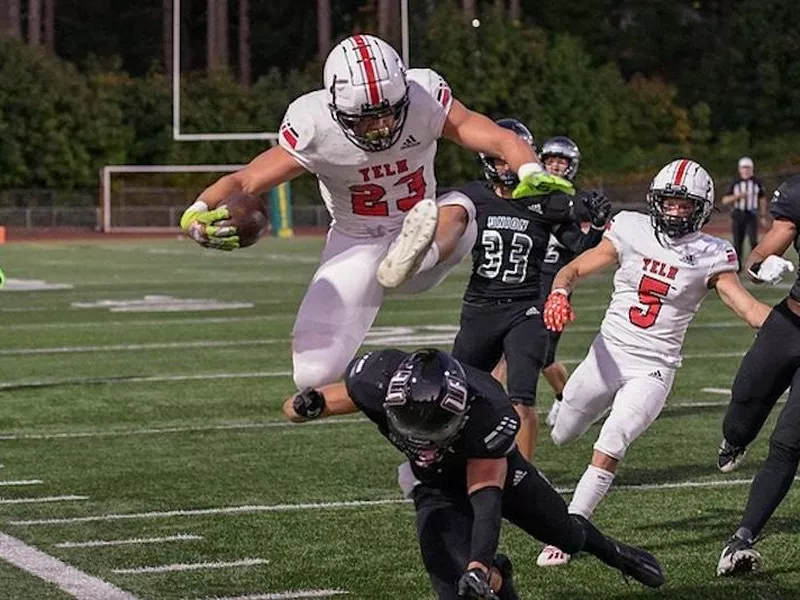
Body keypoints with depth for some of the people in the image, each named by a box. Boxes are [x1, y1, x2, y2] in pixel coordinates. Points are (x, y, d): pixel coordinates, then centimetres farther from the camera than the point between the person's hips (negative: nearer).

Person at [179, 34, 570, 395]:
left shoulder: (425, 99, -19)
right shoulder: (314, 127, -22)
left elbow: (498, 140, -20)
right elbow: (243, 182, -19)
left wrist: (531, 172, -41)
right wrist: (198, 215, -40)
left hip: (422, 237, 1)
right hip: (355, 247, -1)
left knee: (458, 211, -35)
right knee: (314, 376, -16)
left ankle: (405, 264, -63)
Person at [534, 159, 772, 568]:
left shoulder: (710, 256, -5)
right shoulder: (632, 232, -3)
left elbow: (750, 309, -9)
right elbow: (575, 268, -1)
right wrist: (559, 292, -24)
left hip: (654, 367, -2)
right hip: (608, 353, 2)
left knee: (610, 446, -20)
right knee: (560, 437, 17)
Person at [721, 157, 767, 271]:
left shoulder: (757, 182, 4)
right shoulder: (735, 183, 2)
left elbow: (762, 200, 12)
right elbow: (725, 201, 0)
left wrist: (763, 217, 10)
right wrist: (737, 196, -17)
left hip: (752, 215, -1)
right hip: (738, 215, 1)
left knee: (753, 241, -14)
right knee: (737, 243, 5)